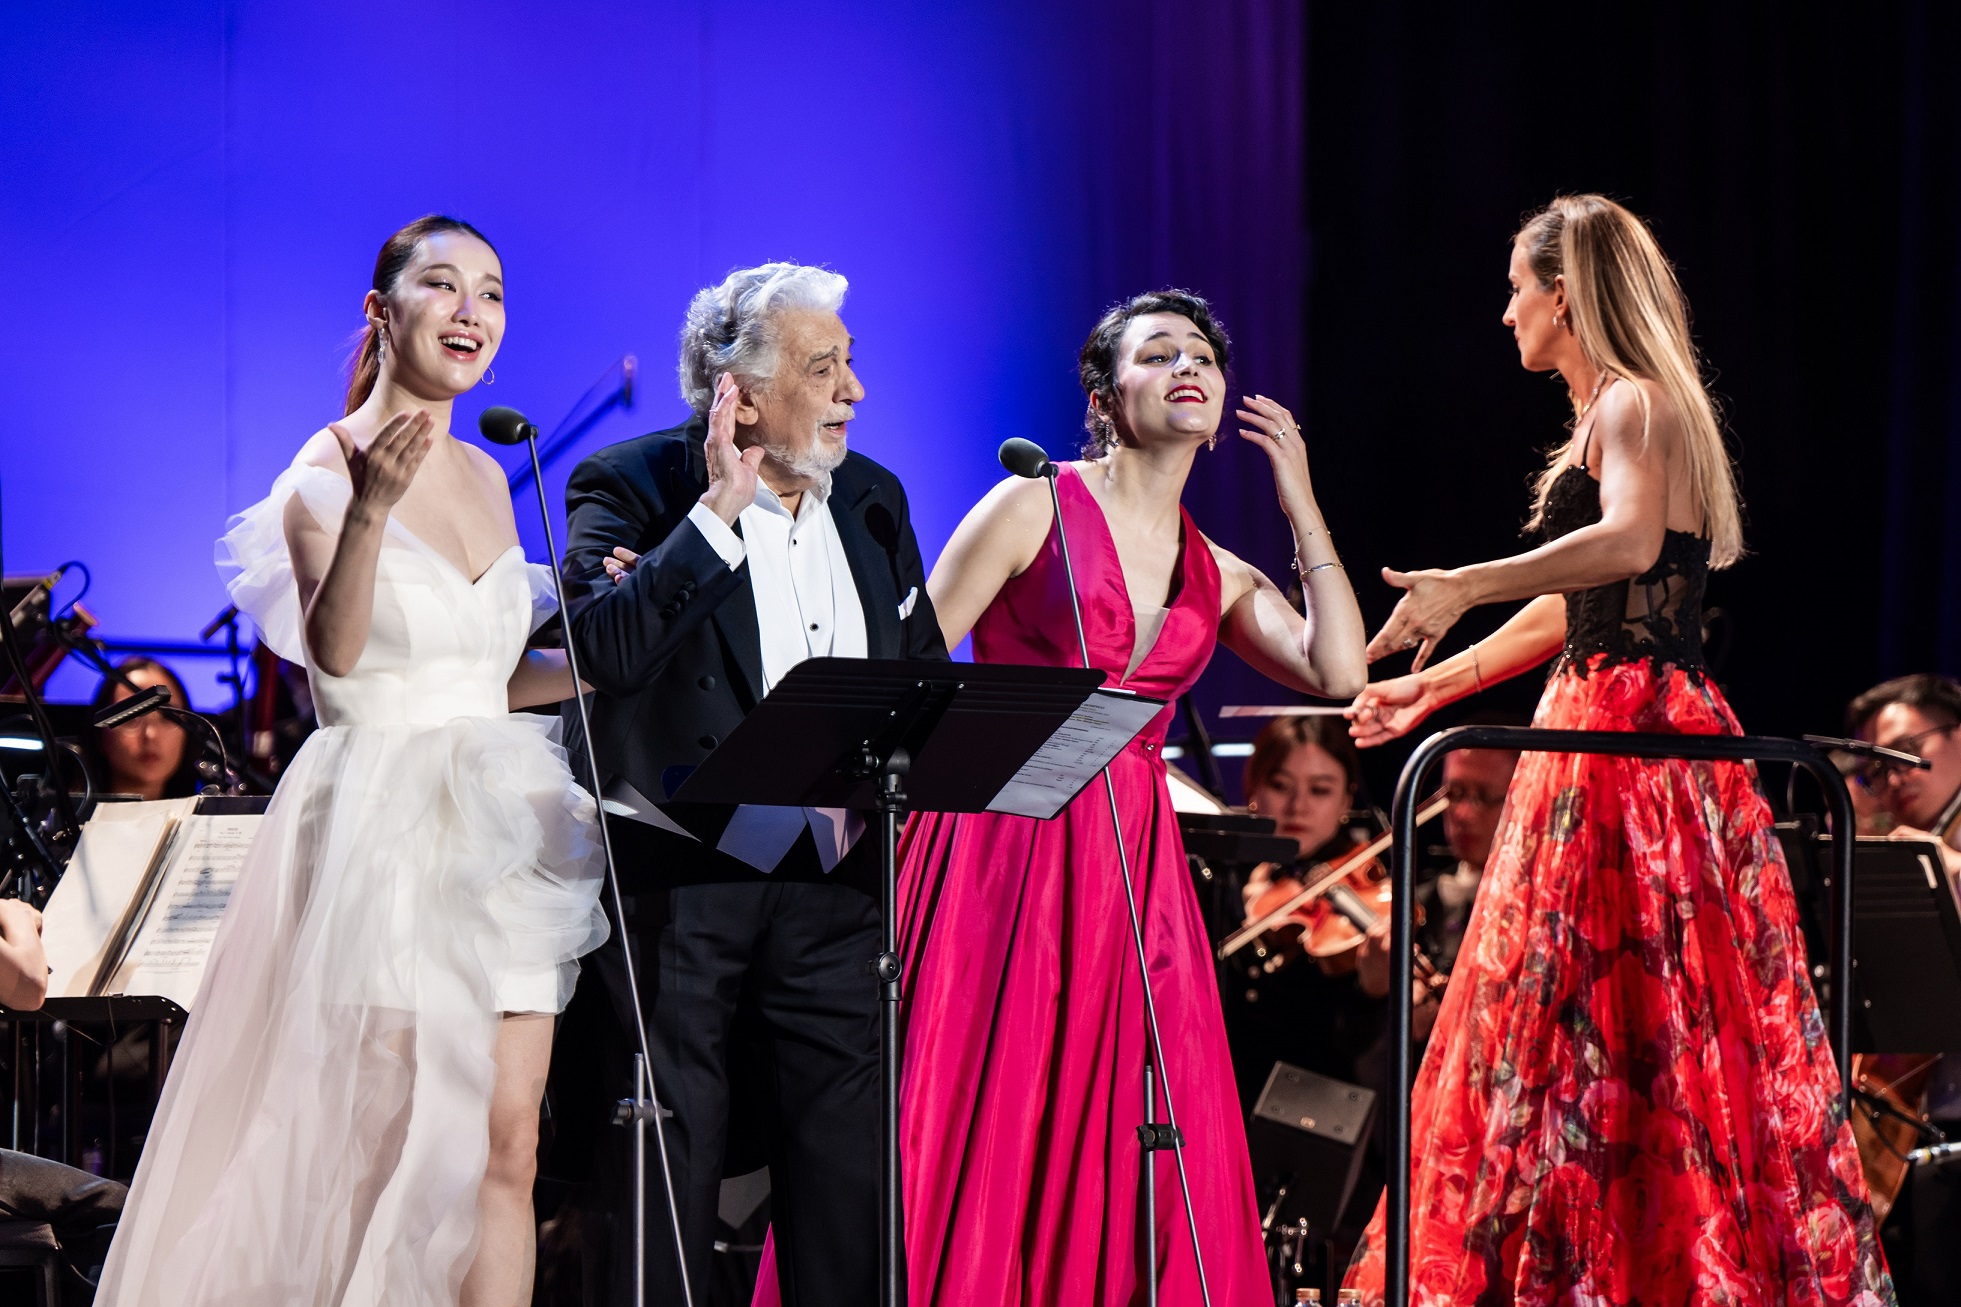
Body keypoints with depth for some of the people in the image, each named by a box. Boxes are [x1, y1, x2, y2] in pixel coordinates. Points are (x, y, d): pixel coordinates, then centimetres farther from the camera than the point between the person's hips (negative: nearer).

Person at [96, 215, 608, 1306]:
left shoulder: (486, 478, 14)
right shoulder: (326, 469, -6)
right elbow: (336, 651, -22)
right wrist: (368, 511, -37)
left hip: (499, 826, 6)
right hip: (386, 825, -6)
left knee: (509, 1149, 1)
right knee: (406, 1148, -7)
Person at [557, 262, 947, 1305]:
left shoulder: (873, 500, 12)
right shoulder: (631, 490, -6)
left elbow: (923, 671, 21)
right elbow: (601, 649, -23)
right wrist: (716, 514, -21)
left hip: (834, 878, 5)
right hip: (679, 879, -5)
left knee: (850, 1160, 4)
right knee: (669, 1155, -1)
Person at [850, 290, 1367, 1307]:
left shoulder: (1218, 576, 14)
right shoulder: (1034, 507, 0)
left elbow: (1338, 673, -1)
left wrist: (1301, 506, 4)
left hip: (1134, 870, 5)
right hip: (1004, 846, -5)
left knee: (1124, 1138, 1)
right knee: (977, 1126, -6)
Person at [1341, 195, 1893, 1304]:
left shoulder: (1632, 407, -9)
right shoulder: (1612, 414, 21)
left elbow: (1628, 543, -30)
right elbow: (1576, 608, 28)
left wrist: (1465, 588, -38)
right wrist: (1436, 685, 33)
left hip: (1626, 739, -10)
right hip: (1665, 728, 10)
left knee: (1594, 1019, -9)